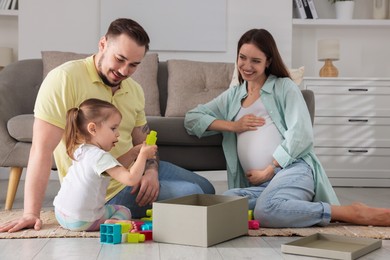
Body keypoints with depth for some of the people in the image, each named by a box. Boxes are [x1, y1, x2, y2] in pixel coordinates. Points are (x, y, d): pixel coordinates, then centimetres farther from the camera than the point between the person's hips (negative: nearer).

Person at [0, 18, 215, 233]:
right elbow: (42, 150, -25)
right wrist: (31, 213, -28)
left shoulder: (135, 91, 3)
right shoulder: (64, 79, -21)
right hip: (110, 191, -8)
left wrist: (151, 171, -13)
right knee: (191, 194, -18)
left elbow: (143, 144, 11)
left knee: (205, 188, 13)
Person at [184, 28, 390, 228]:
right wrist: (233, 126, 6)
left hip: (293, 170, -4)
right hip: (256, 185, 5)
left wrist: (269, 171, -6)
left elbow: (300, 134, 1)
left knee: (266, 210, -40)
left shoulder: (284, 87, 14)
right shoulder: (232, 96, 27)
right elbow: (191, 118, 20)